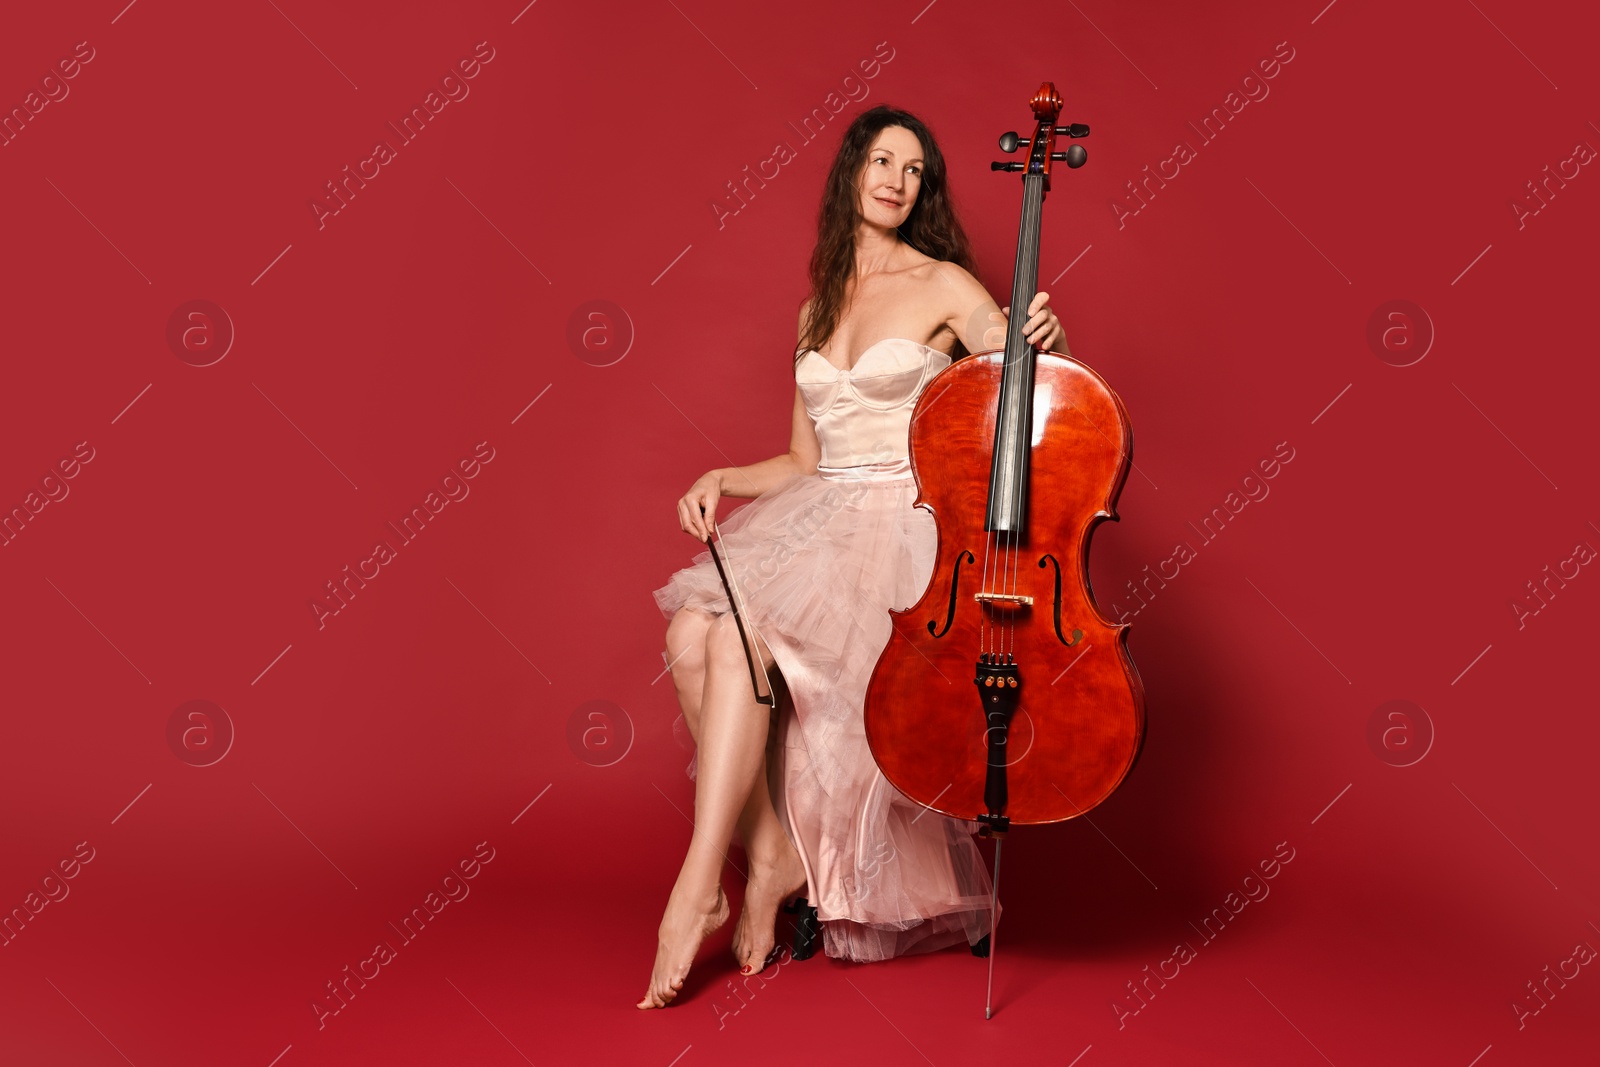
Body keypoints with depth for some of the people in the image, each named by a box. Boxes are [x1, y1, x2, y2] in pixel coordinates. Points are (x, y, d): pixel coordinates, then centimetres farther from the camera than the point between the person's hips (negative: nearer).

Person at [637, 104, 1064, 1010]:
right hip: (815, 518, 5)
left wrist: (1051, 338, -24)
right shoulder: (816, 312, 20)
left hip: (905, 523, -5)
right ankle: (770, 850, -16)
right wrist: (720, 479, 4)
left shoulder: (944, 287, 4)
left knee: (744, 636, -30)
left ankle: (699, 885, -25)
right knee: (693, 633, -25)